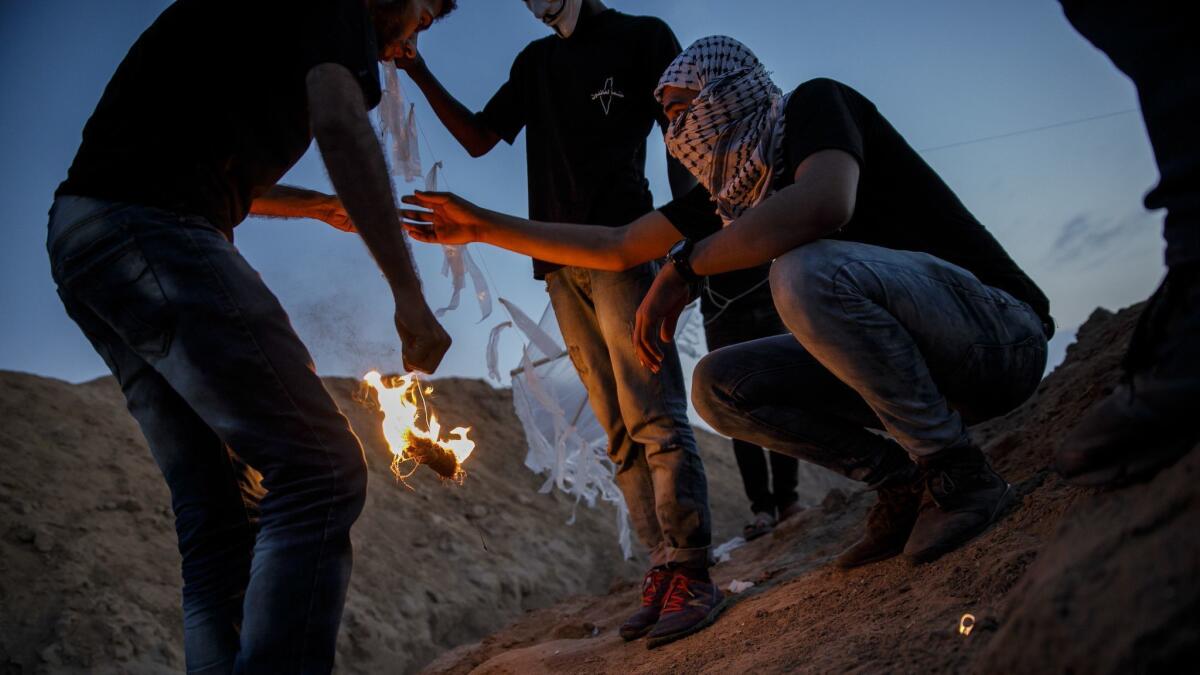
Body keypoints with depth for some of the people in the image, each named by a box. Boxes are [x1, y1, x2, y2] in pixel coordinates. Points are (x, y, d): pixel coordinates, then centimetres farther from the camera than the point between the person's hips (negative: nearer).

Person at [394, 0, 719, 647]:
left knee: (653, 416, -12)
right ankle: (662, 569, 3)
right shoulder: (535, 60, 23)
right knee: (620, 430, 1)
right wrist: (420, 73, 11)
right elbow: (477, 138, 23)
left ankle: (691, 574, -11)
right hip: (559, 262, 5)